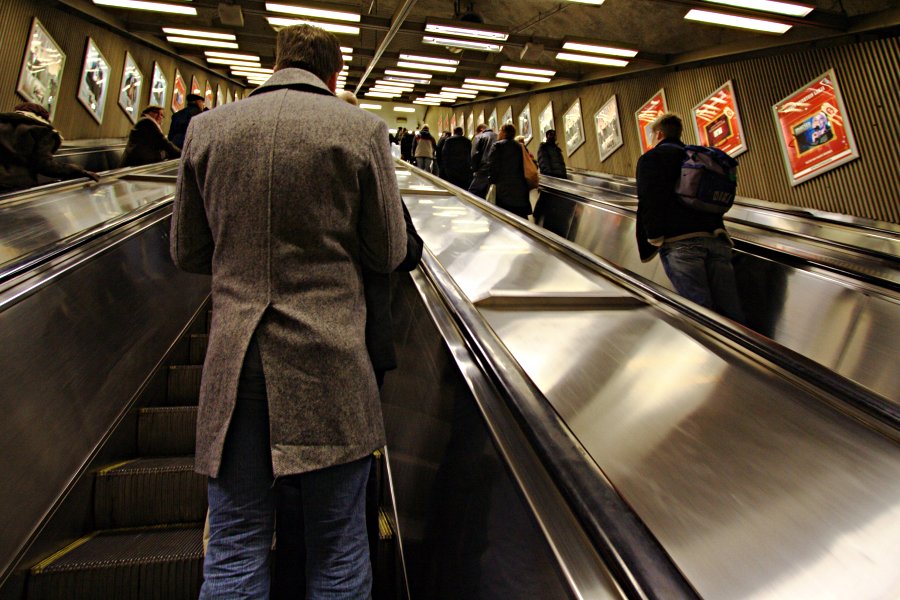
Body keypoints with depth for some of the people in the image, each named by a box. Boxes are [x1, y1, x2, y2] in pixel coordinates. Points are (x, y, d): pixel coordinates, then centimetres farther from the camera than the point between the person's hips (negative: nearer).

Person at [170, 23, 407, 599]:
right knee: (337, 549, 13)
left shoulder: (207, 127, 6)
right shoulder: (362, 129, -2)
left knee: (235, 552, 14)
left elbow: (188, 252, 12)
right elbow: (389, 253, 3)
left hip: (234, 357, 3)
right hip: (329, 362, -2)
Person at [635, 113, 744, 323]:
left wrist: (653, 239, -4)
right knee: (732, 315, 0)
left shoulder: (651, 157, 12)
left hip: (679, 242, -5)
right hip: (716, 238, 6)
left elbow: (648, 200, -3)